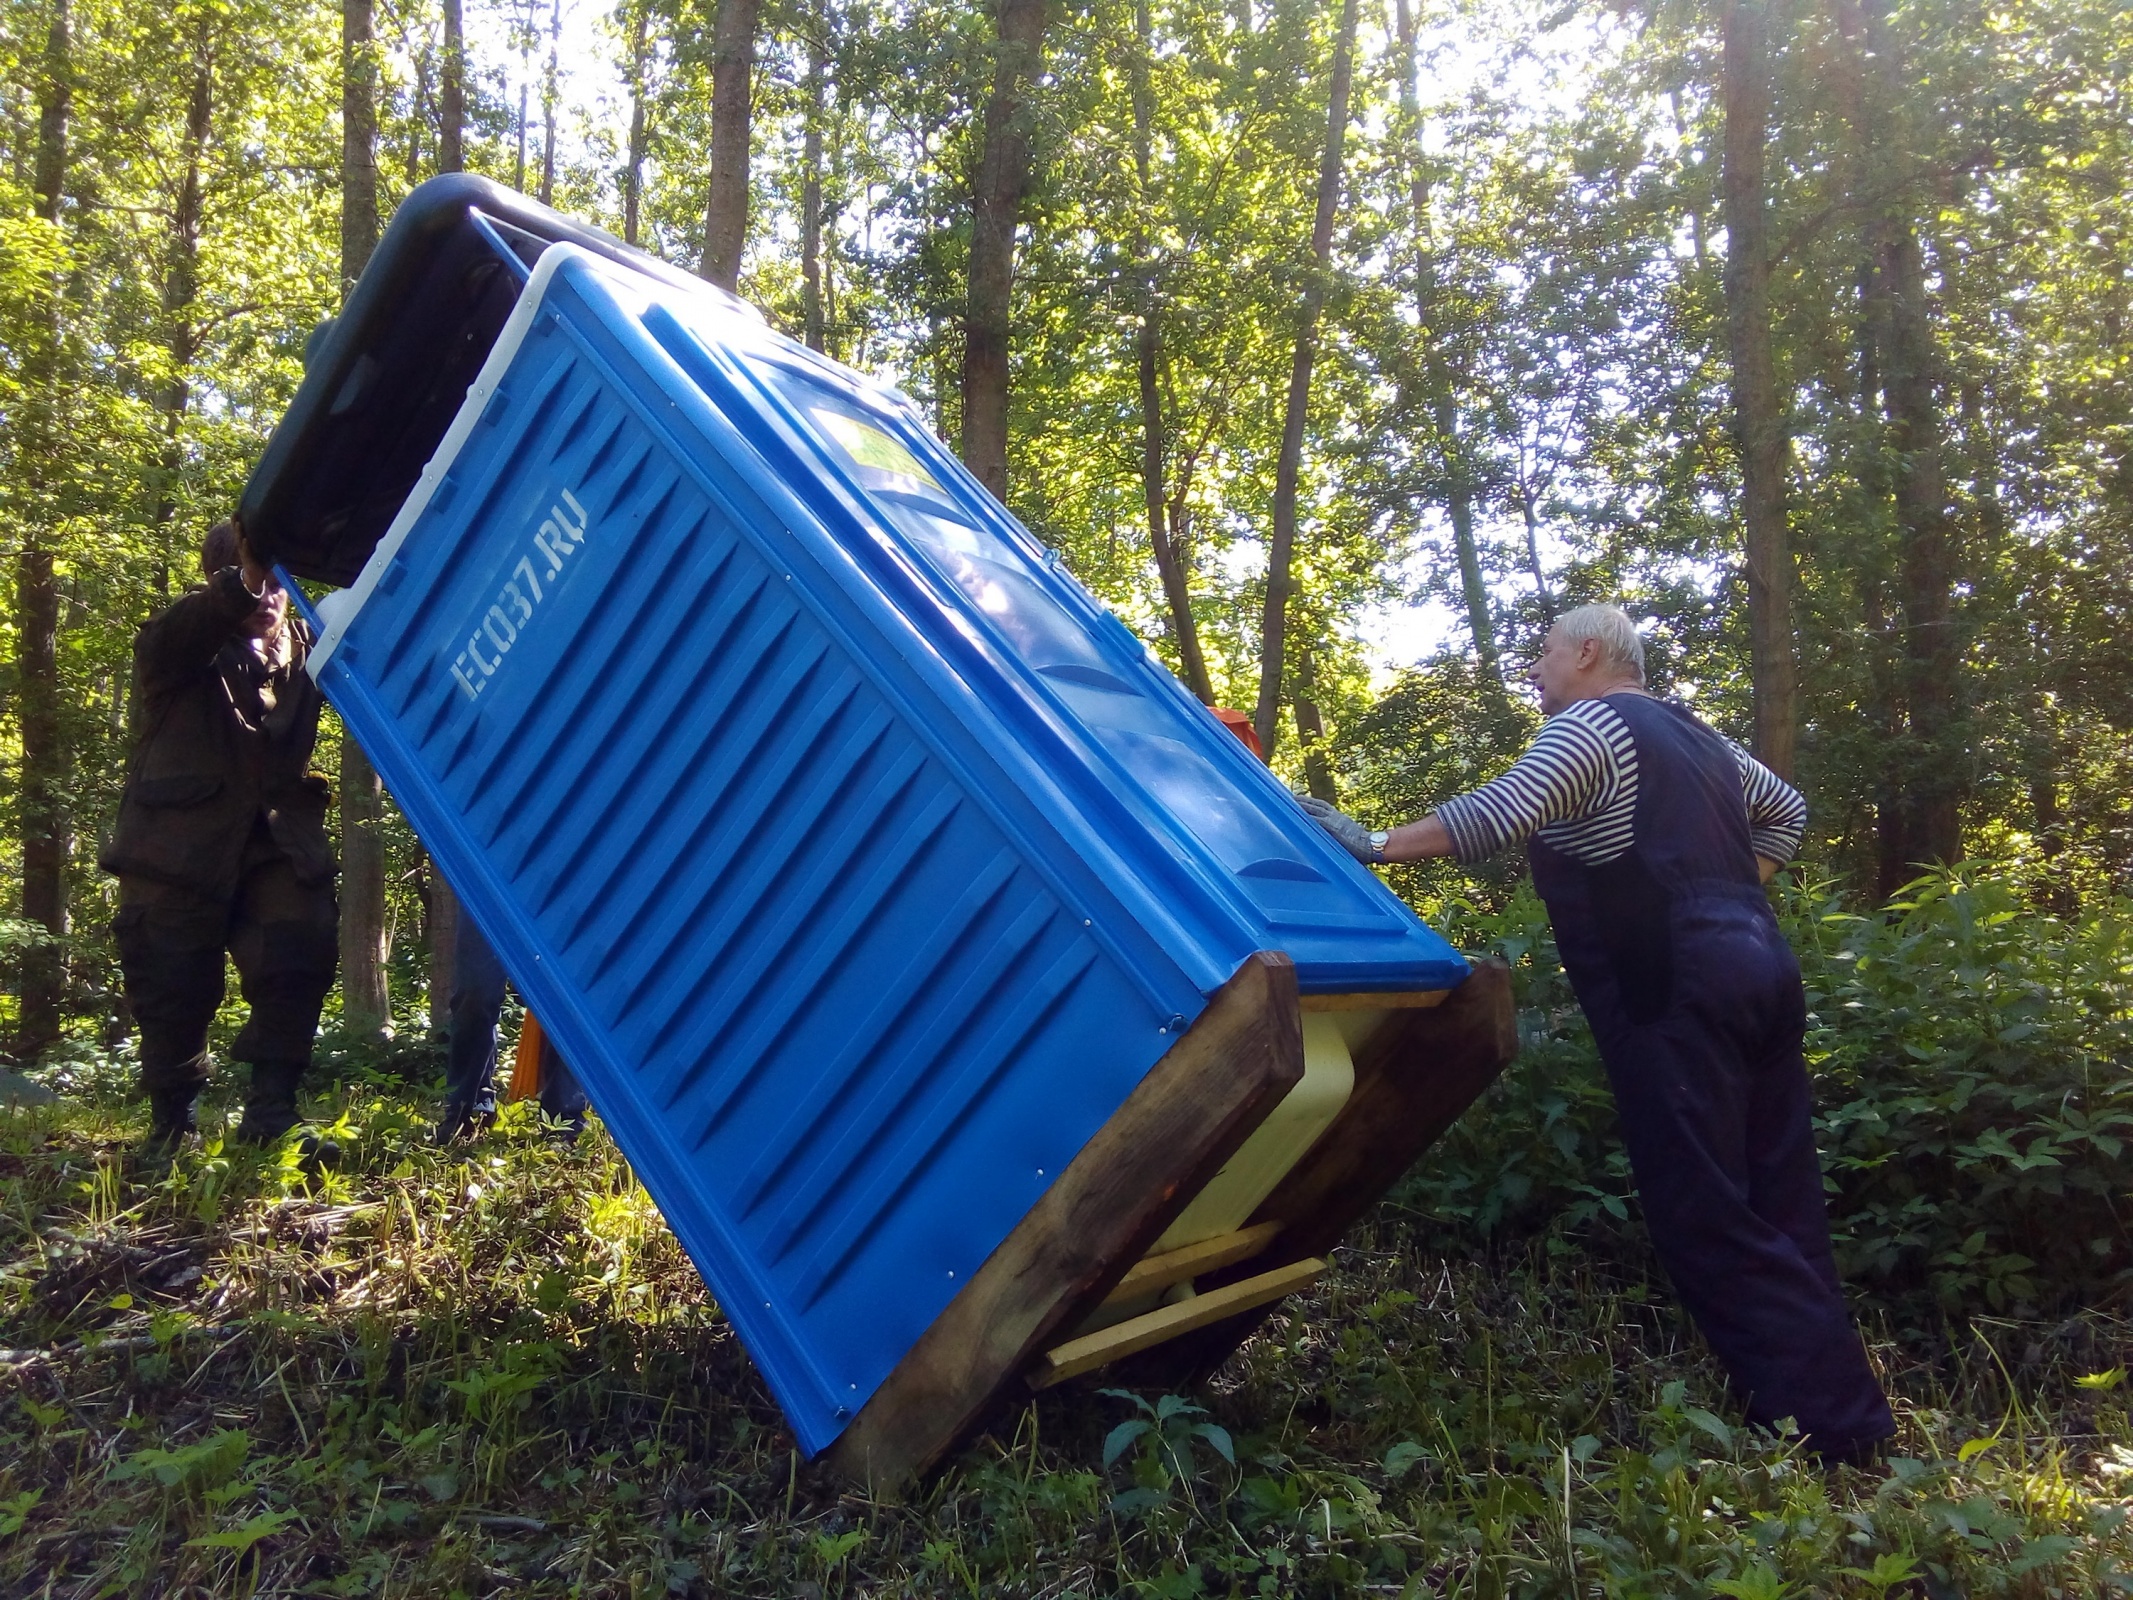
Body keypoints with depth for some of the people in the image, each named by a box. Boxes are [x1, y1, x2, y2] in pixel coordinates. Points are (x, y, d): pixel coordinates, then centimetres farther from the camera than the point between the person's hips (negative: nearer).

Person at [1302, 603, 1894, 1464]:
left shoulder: (1589, 724, -3)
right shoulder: (1691, 733, 24)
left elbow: (1501, 813, -19)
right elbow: (1786, 809, 35)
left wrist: (1379, 844, -15)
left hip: (1677, 990, -9)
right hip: (1757, 967, 9)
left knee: (1704, 1217, -5)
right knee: (1780, 1210, 12)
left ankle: (1823, 1429, -4)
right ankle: (1853, 1417, 17)